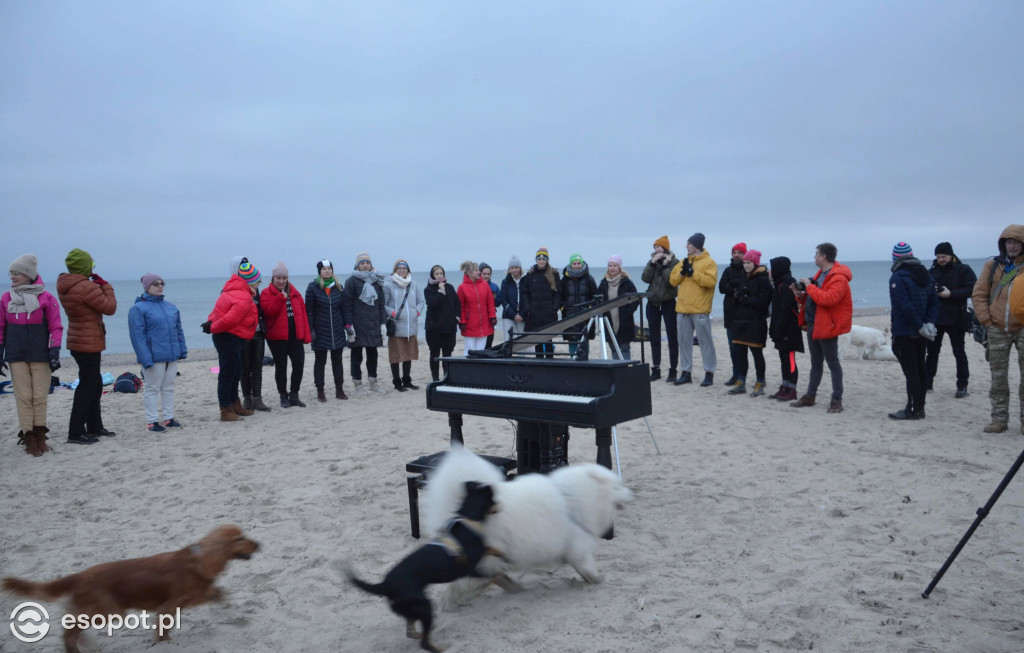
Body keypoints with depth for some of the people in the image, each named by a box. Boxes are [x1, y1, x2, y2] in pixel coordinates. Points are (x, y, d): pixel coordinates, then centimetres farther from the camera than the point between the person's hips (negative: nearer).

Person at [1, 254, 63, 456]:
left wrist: (54, 351, -8)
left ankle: (39, 436, 13)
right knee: (23, 397, 2)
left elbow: (56, 327, -1)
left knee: (40, 397, 2)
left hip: (41, 356, -2)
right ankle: (29, 438, 7)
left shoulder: (46, 298, -2)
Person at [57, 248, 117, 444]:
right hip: (88, 344, -10)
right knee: (87, 386, -4)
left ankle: (94, 426, 28)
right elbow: (110, 307, -15)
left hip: (78, 342, 10)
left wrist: (99, 286, 4)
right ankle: (76, 432, 0)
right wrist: (105, 286, -5)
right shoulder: (87, 287, -23)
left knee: (94, 384, 19)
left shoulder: (65, 286, 7)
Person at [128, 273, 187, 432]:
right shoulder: (138, 308, -8)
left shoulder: (171, 307, 12)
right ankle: (152, 421, 10)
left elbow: (178, 330, 17)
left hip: (172, 355, 6)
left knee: (168, 387, 13)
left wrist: (182, 350, 10)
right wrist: (145, 358, -19)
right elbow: (138, 336, -13)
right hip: (154, 357, -6)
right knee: (152, 388, 3)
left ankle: (168, 418, 23)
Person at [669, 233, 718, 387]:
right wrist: (682, 272, -7)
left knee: (705, 341, -1)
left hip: (700, 310, -6)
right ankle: (685, 373, 18)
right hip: (682, 309, 6)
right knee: (684, 341, 10)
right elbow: (672, 280, 11)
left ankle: (709, 373, 5)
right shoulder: (683, 262, 16)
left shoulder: (709, 262, -3)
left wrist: (692, 273, -16)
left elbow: (710, 281, -17)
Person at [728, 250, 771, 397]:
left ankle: (760, 384, 8)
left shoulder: (763, 280, -9)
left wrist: (745, 299, -15)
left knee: (757, 353, -1)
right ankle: (741, 383, 18)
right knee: (740, 352, 9)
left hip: (755, 322, -8)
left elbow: (763, 302, -16)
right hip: (741, 321, 8)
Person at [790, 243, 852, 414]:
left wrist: (809, 287, -23)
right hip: (813, 324, 10)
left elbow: (828, 298, -31)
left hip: (826, 326, -10)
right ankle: (810, 396, 24)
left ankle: (837, 400, 6)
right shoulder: (821, 274, 13)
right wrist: (800, 295, 2)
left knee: (833, 363, -1)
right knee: (816, 362, 16)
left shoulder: (838, 278, -17)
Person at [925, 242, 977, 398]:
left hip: (955, 319, -4)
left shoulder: (963, 270, -4)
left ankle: (962, 386, 8)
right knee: (931, 351, 10)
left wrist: (951, 293, -21)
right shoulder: (933, 271, 9)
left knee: (959, 352, 3)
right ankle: (927, 382, 20)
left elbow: (972, 289, -13)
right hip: (935, 318, 4)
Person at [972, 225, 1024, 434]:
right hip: (997, 330, 2)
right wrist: (986, 320, -3)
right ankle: (999, 419, 15)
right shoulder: (992, 266, 6)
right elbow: (978, 294, 5)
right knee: (998, 377, 7)